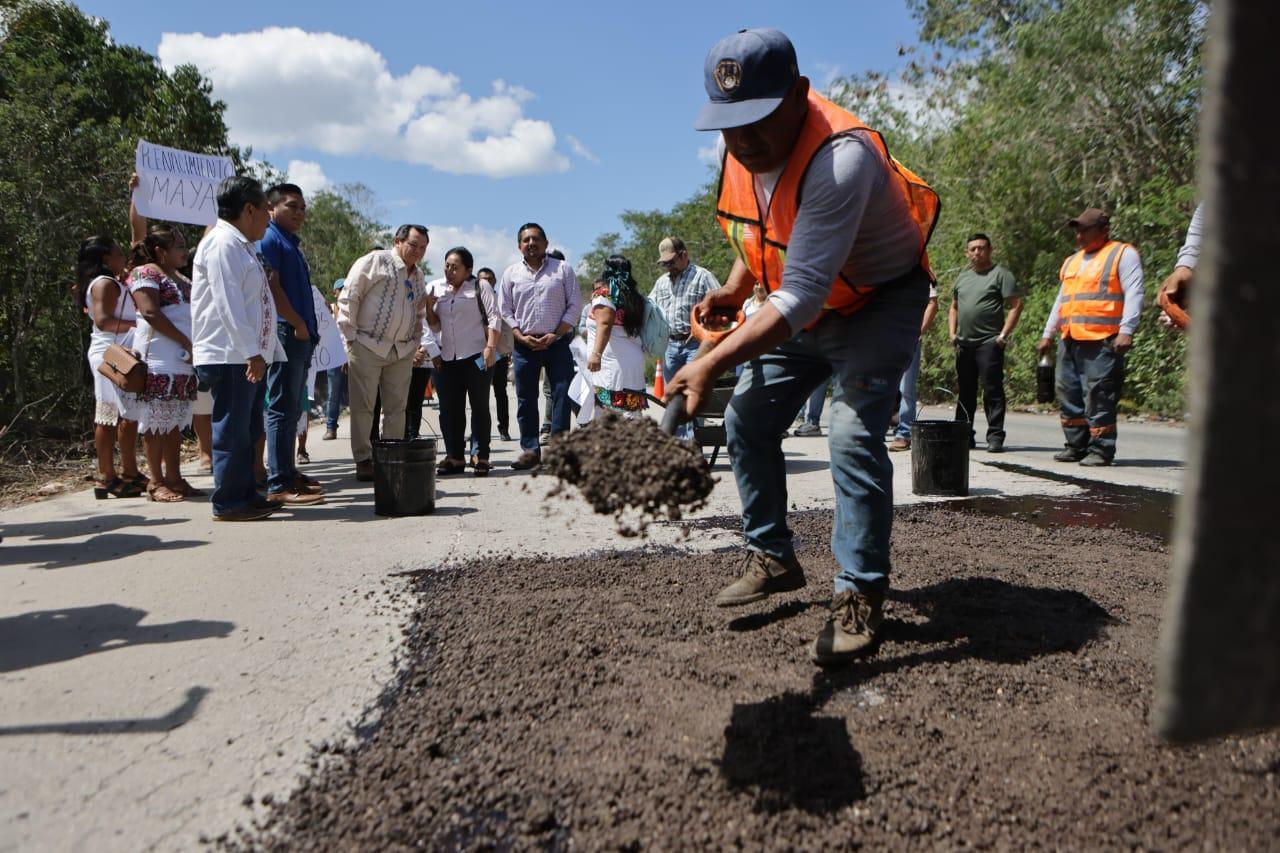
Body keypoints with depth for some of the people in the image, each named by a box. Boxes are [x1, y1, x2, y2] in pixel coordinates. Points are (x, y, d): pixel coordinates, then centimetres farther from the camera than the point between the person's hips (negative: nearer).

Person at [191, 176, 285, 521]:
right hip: (230, 357, -10)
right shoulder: (223, 244, -12)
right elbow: (228, 304, -20)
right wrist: (251, 351, -23)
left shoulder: (242, 246, 20)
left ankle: (247, 495, 23)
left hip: (249, 356, 10)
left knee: (248, 431, 14)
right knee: (232, 431, -5)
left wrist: (264, 350, 21)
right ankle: (228, 503, 2)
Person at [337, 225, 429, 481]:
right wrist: (350, 337, -10)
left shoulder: (418, 277, 18)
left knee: (397, 408, 6)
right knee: (363, 406, -1)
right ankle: (363, 460, 6)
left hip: (402, 352, 6)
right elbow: (348, 297, -7)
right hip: (368, 346, -6)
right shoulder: (375, 261, -4)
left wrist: (415, 343, 15)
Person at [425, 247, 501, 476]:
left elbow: (494, 317, -5)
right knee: (449, 410, 5)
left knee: (480, 407, -1)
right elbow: (435, 326, 18)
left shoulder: (480, 286, 3)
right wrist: (429, 306, 0)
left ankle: (481, 457, 3)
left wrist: (491, 347, -16)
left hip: (476, 356, -5)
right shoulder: (437, 289, 16)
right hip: (447, 358, 5)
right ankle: (454, 457, 12)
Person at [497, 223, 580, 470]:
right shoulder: (511, 274, 10)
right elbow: (505, 311, 8)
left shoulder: (562, 269, 5)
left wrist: (556, 335, -9)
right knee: (526, 399, 4)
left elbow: (574, 304, 1)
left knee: (562, 395, -5)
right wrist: (521, 337, -6)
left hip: (557, 342, -2)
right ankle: (530, 450, 12)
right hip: (524, 345, 2)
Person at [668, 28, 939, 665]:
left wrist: (712, 364, -47)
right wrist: (734, 289, -5)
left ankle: (859, 596, -8)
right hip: (800, 306, 8)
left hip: (879, 301, -7)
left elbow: (801, 297, -40)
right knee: (747, 420, 4)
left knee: (853, 434, -22)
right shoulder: (742, 148, -9)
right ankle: (771, 558, 20)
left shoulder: (841, 157, -35)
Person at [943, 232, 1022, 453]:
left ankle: (995, 437, -5)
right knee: (965, 391, 10)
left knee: (992, 390, -8)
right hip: (964, 344, 6)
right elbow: (954, 308, 26)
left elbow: (1016, 305, -6)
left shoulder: (1000, 274, 0)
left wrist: (1004, 334, -12)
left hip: (989, 343, -6)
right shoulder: (962, 277, 19)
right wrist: (952, 333, 12)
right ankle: (964, 436, 17)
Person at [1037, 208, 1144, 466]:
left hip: (1102, 341, -8)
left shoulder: (1123, 254, 3)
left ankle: (1101, 450, -4)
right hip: (1070, 341, 8)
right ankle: (1076, 446, 17)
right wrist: (1048, 334, 26)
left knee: (1099, 396, -9)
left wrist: (1126, 330, -18)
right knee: (1069, 395, 8)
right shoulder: (1072, 261, 25)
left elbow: (1133, 294, -7)